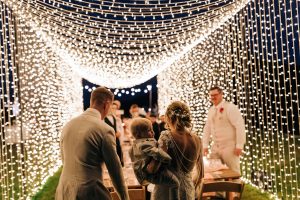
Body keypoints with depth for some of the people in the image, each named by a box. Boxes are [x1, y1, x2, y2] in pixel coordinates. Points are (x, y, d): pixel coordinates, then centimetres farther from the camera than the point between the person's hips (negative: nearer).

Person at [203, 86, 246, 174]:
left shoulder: (230, 107, -11)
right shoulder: (211, 110, 10)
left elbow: (240, 126, -16)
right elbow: (207, 128, 13)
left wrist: (239, 146, -19)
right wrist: (205, 145, 7)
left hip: (229, 147, -6)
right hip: (215, 147, 7)